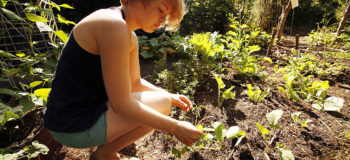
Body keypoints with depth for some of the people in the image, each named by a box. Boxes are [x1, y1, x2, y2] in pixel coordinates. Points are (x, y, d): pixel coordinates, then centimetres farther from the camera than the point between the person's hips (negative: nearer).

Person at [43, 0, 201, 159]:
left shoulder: (131, 38, 4)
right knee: (162, 105, -13)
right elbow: (121, 105, -26)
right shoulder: (114, 25, -25)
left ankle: (104, 142, 14)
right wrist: (175, 127, -19)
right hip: (74, 128, -9)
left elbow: (135, 83, 13)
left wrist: (170, 96, 2)